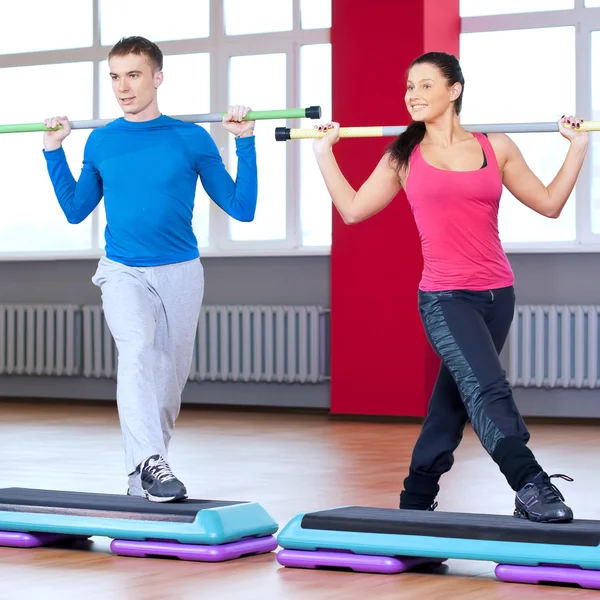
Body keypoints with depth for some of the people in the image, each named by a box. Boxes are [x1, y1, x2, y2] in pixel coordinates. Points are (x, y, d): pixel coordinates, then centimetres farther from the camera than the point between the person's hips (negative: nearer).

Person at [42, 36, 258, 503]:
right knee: (139, 350, -27)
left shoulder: (192, 139, -2)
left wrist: (245, 142, -9)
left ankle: (146, 475, 26)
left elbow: (242, 209, -2)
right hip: (123, 272, -1)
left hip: (181, 273, 1)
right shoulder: (100, 142, 4)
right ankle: (150, 464, -38)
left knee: (170, 377, 8)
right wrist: (54, 151, 10)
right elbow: (75, 210, 17)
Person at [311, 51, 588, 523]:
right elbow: (352, 209, 8)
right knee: (489, 390, -21)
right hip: (445, 298, -3)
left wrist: (578, 148, 3)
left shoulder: (496, 148, 6)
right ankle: (532, 488, -22)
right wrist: (324, 153, 10)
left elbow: (549, 203, 7)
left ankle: (416, 500, 25)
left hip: (497, 295, 3)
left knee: (454, 400, 12)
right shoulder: (403, 158, 4)